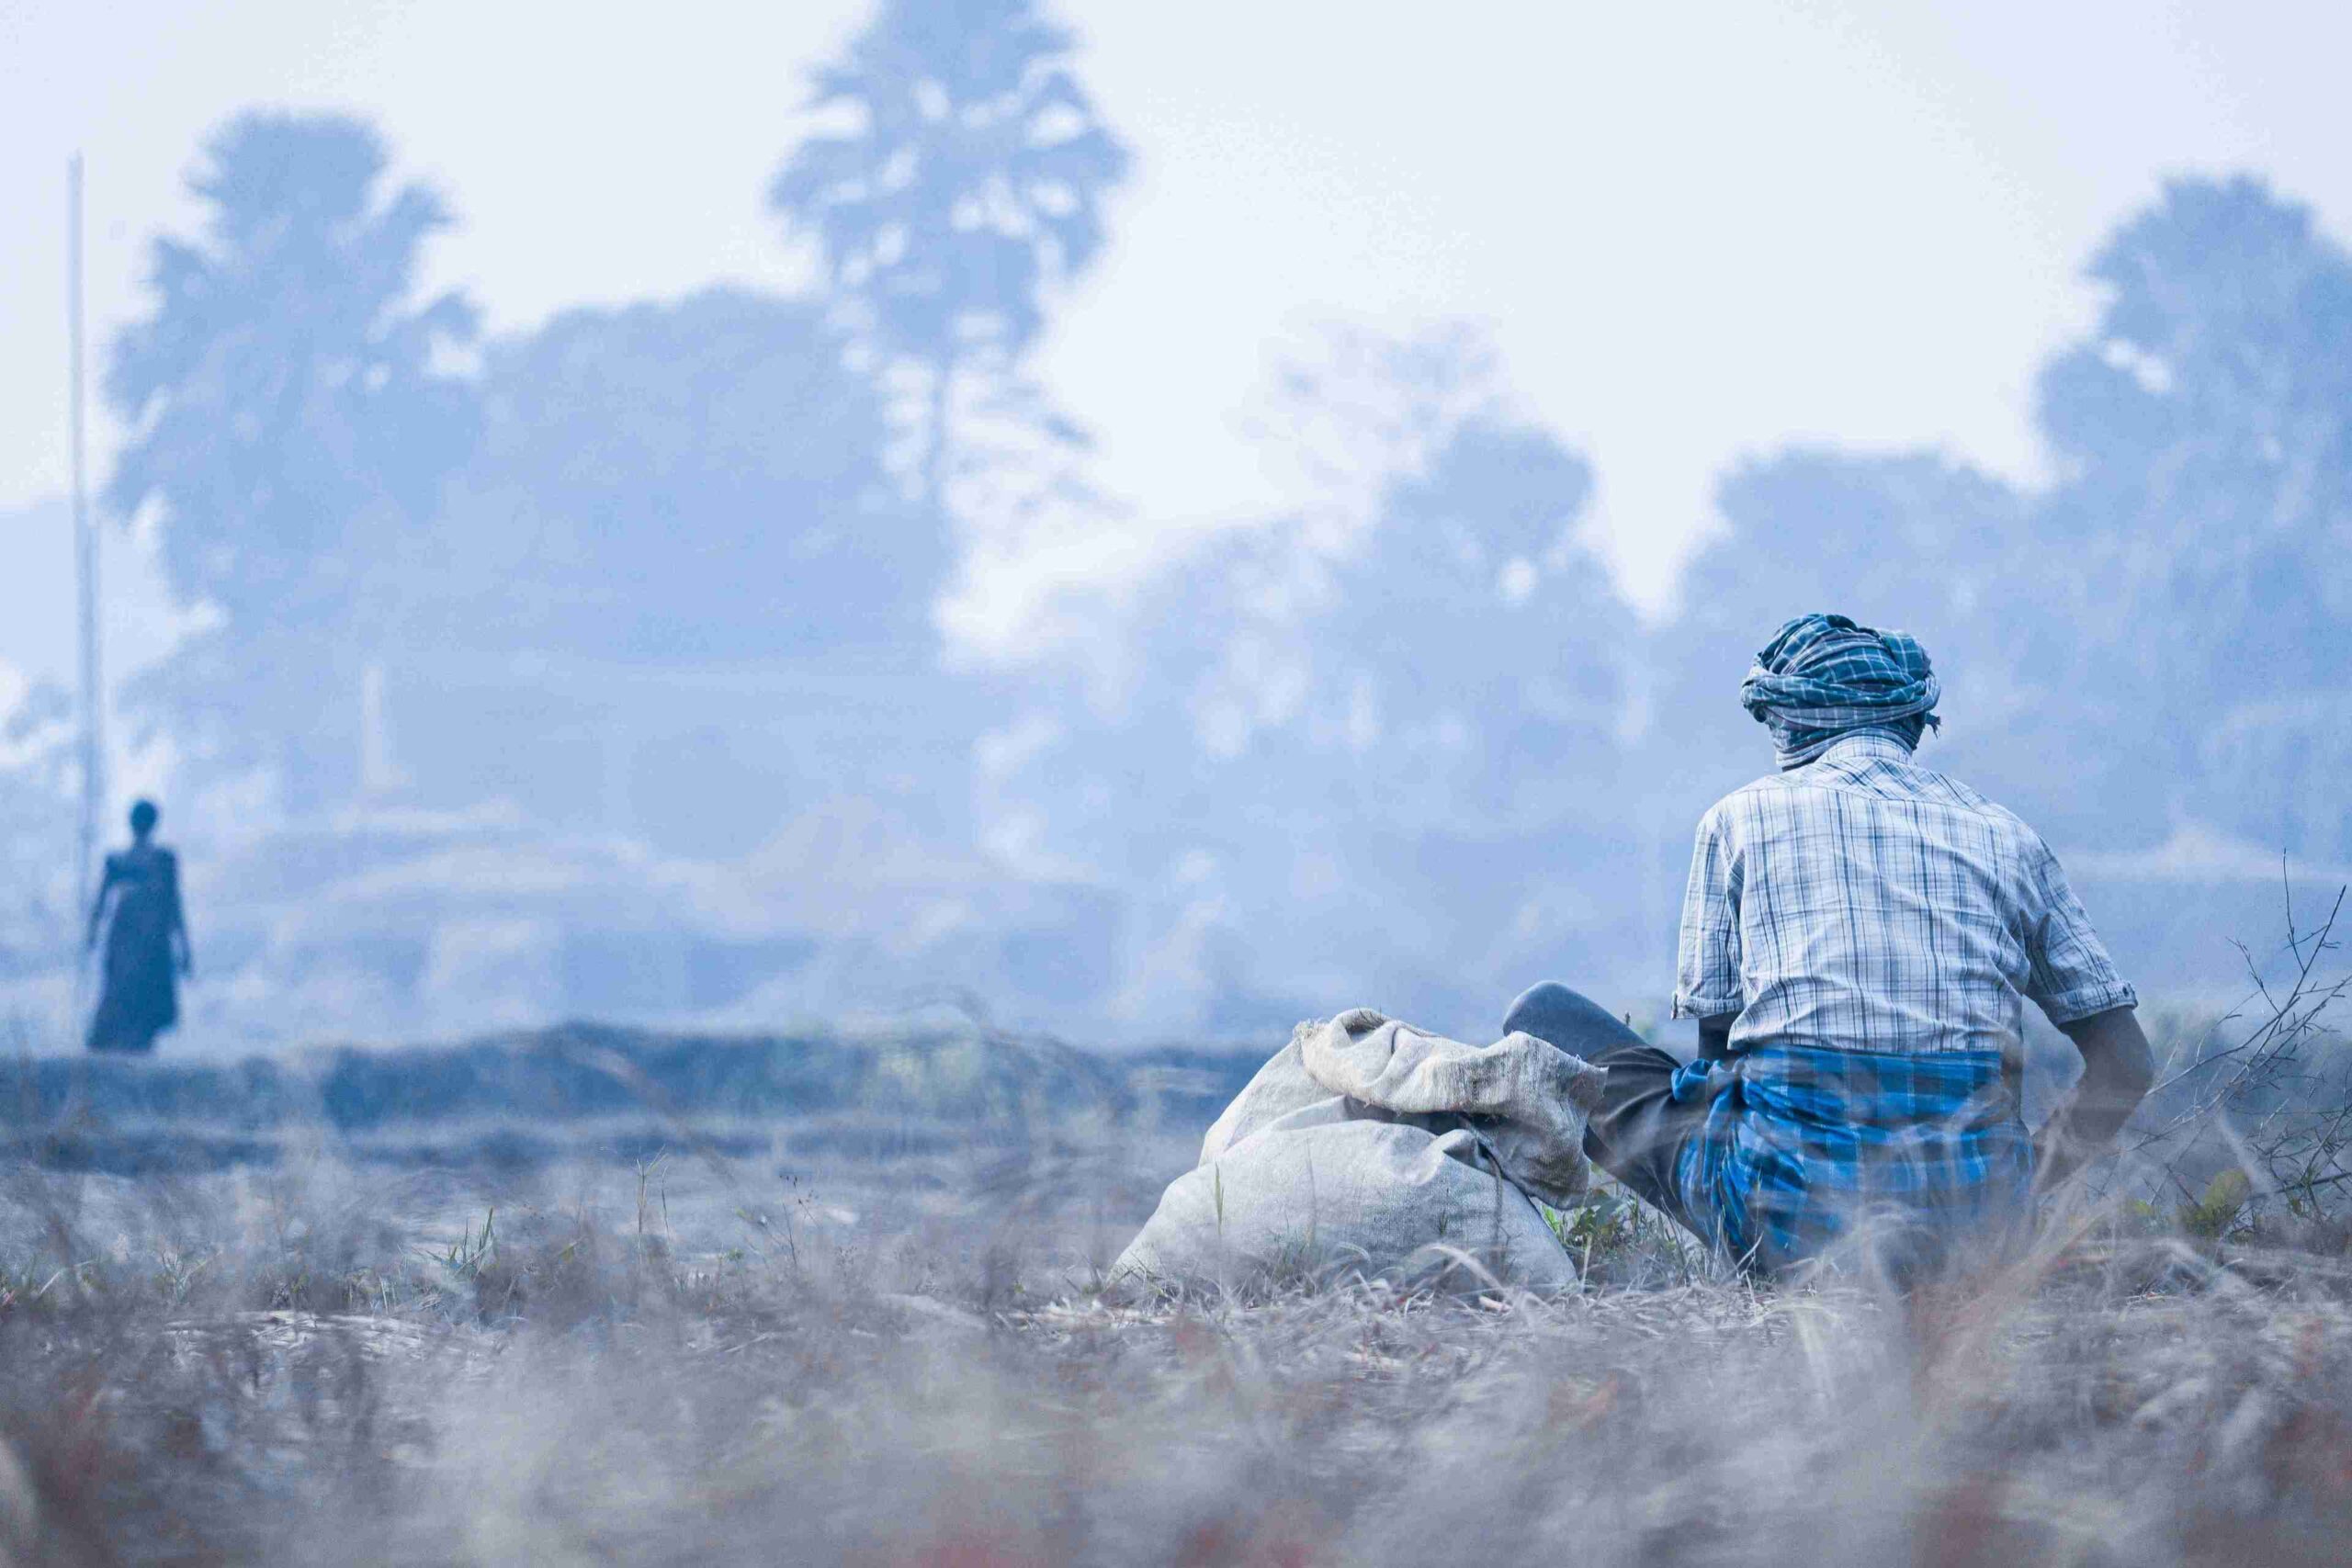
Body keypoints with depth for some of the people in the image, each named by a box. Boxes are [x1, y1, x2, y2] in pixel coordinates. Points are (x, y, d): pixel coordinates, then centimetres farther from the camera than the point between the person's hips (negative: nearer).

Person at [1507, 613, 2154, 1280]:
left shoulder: (1742, 817, 10)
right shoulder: (2007, 835, 15)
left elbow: (1715, 1040, 12)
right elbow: (2127, 1063, 13)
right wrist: (2020, 1193, 23)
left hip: (1787, 1213, -3)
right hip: (1969, 1215, 3)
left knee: (1543, 1017, 17)